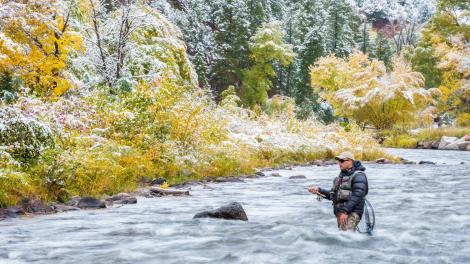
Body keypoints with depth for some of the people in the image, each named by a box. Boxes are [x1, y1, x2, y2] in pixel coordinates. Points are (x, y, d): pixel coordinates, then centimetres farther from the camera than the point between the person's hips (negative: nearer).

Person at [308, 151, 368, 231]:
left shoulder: (358, 176, -7)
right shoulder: (342, 176, 21)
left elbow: (357, 196, -19)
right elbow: (332, 195, 21)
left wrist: (345, 211, -25)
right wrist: (319, 190, 6)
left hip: (352, 213, -9)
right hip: (340, 213, 9)